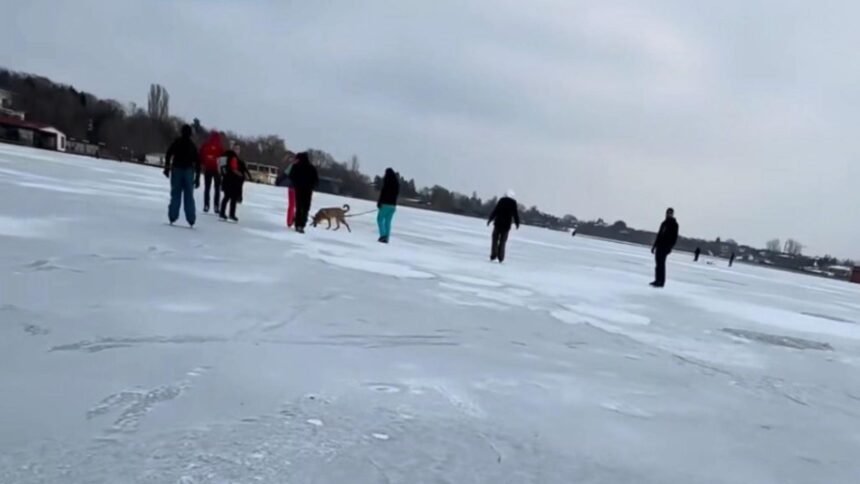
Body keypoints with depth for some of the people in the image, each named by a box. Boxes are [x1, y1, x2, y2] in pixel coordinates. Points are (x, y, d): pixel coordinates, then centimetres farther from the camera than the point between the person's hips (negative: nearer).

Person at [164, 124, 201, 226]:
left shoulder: (177, 142, 7)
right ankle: (191, 220, -3)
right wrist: (197, 178, 13)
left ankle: (172, 217, -4)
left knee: (175, 195, 3)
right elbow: (197, 162, 10)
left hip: (177, 170, -1)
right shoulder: (193, 145, 12)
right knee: (189, 196, 2)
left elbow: (168, 154, -7)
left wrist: (167, 168, -6)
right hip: (189, 171, 1)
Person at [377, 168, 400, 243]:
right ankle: (386, 238, 5)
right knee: (388, 221, 9)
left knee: (380, 219, 4)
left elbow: (383, 192, -15)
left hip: (385, 203, -6)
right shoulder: (397, 182, 11)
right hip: (393, 204, 6)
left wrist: (379, 202, -13)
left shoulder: (387, 180, -9)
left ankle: (383, 234, -12)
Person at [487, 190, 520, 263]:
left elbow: (495, 210, -3)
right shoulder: (513, 203, 2)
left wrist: (490, 219, 2)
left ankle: (493, 256, -4)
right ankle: (500, 258, 3)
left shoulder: (502, 200, 1)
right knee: (503, 241, 7)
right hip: (507, 225, 1)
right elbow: (516, 214, 2)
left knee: (495, 239, 6)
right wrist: (517, 223, 12)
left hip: (498, 223, -1)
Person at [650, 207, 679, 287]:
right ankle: (658, 280, 11)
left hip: (665, 247, -7)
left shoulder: (674, 224, -3)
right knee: (658, 263, 7)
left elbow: (674, 237, -10)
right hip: (659, 245, 7)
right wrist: (654, 245, 20)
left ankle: (661, 282, -8)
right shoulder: (664, 223, 18)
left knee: (661, 264, -10)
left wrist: (670, 247, -18)